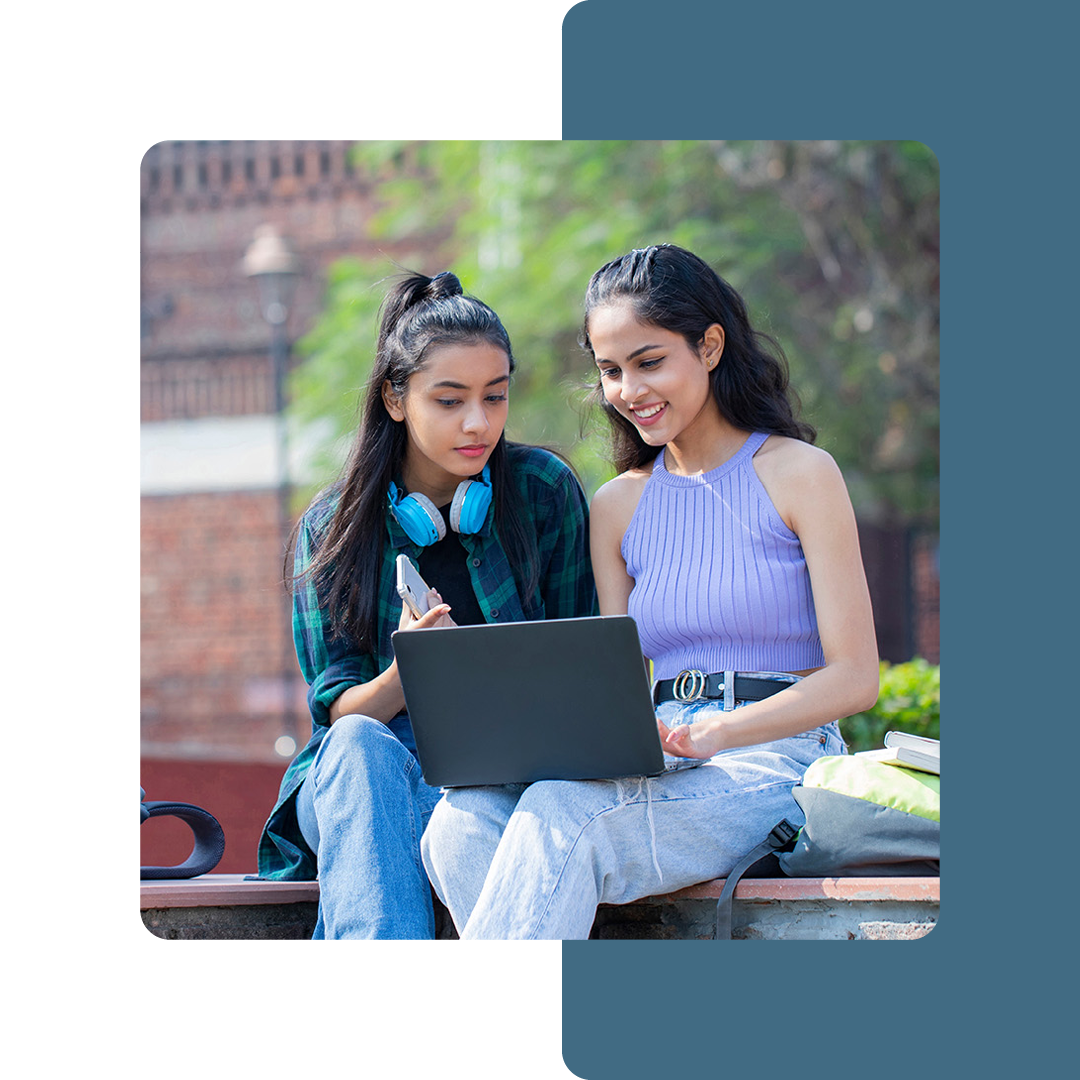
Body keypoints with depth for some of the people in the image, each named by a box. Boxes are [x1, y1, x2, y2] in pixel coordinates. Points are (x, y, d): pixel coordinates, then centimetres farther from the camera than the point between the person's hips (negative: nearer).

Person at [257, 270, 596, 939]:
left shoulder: (545, 491, 3)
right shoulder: (332, 527, 3)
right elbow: (336, 710, -3)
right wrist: (410, 670, -25)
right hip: (361, 780, 1)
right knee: (358, 748, -35)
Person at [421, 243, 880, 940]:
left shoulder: (797, 474, 3)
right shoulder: (618, 506, 18)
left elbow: (855, 677, -3)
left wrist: (716, 732, -19)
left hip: (772, 760, -5)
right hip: (652, 771, 5)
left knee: (561, 819, -34)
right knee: (462, 824, -28)